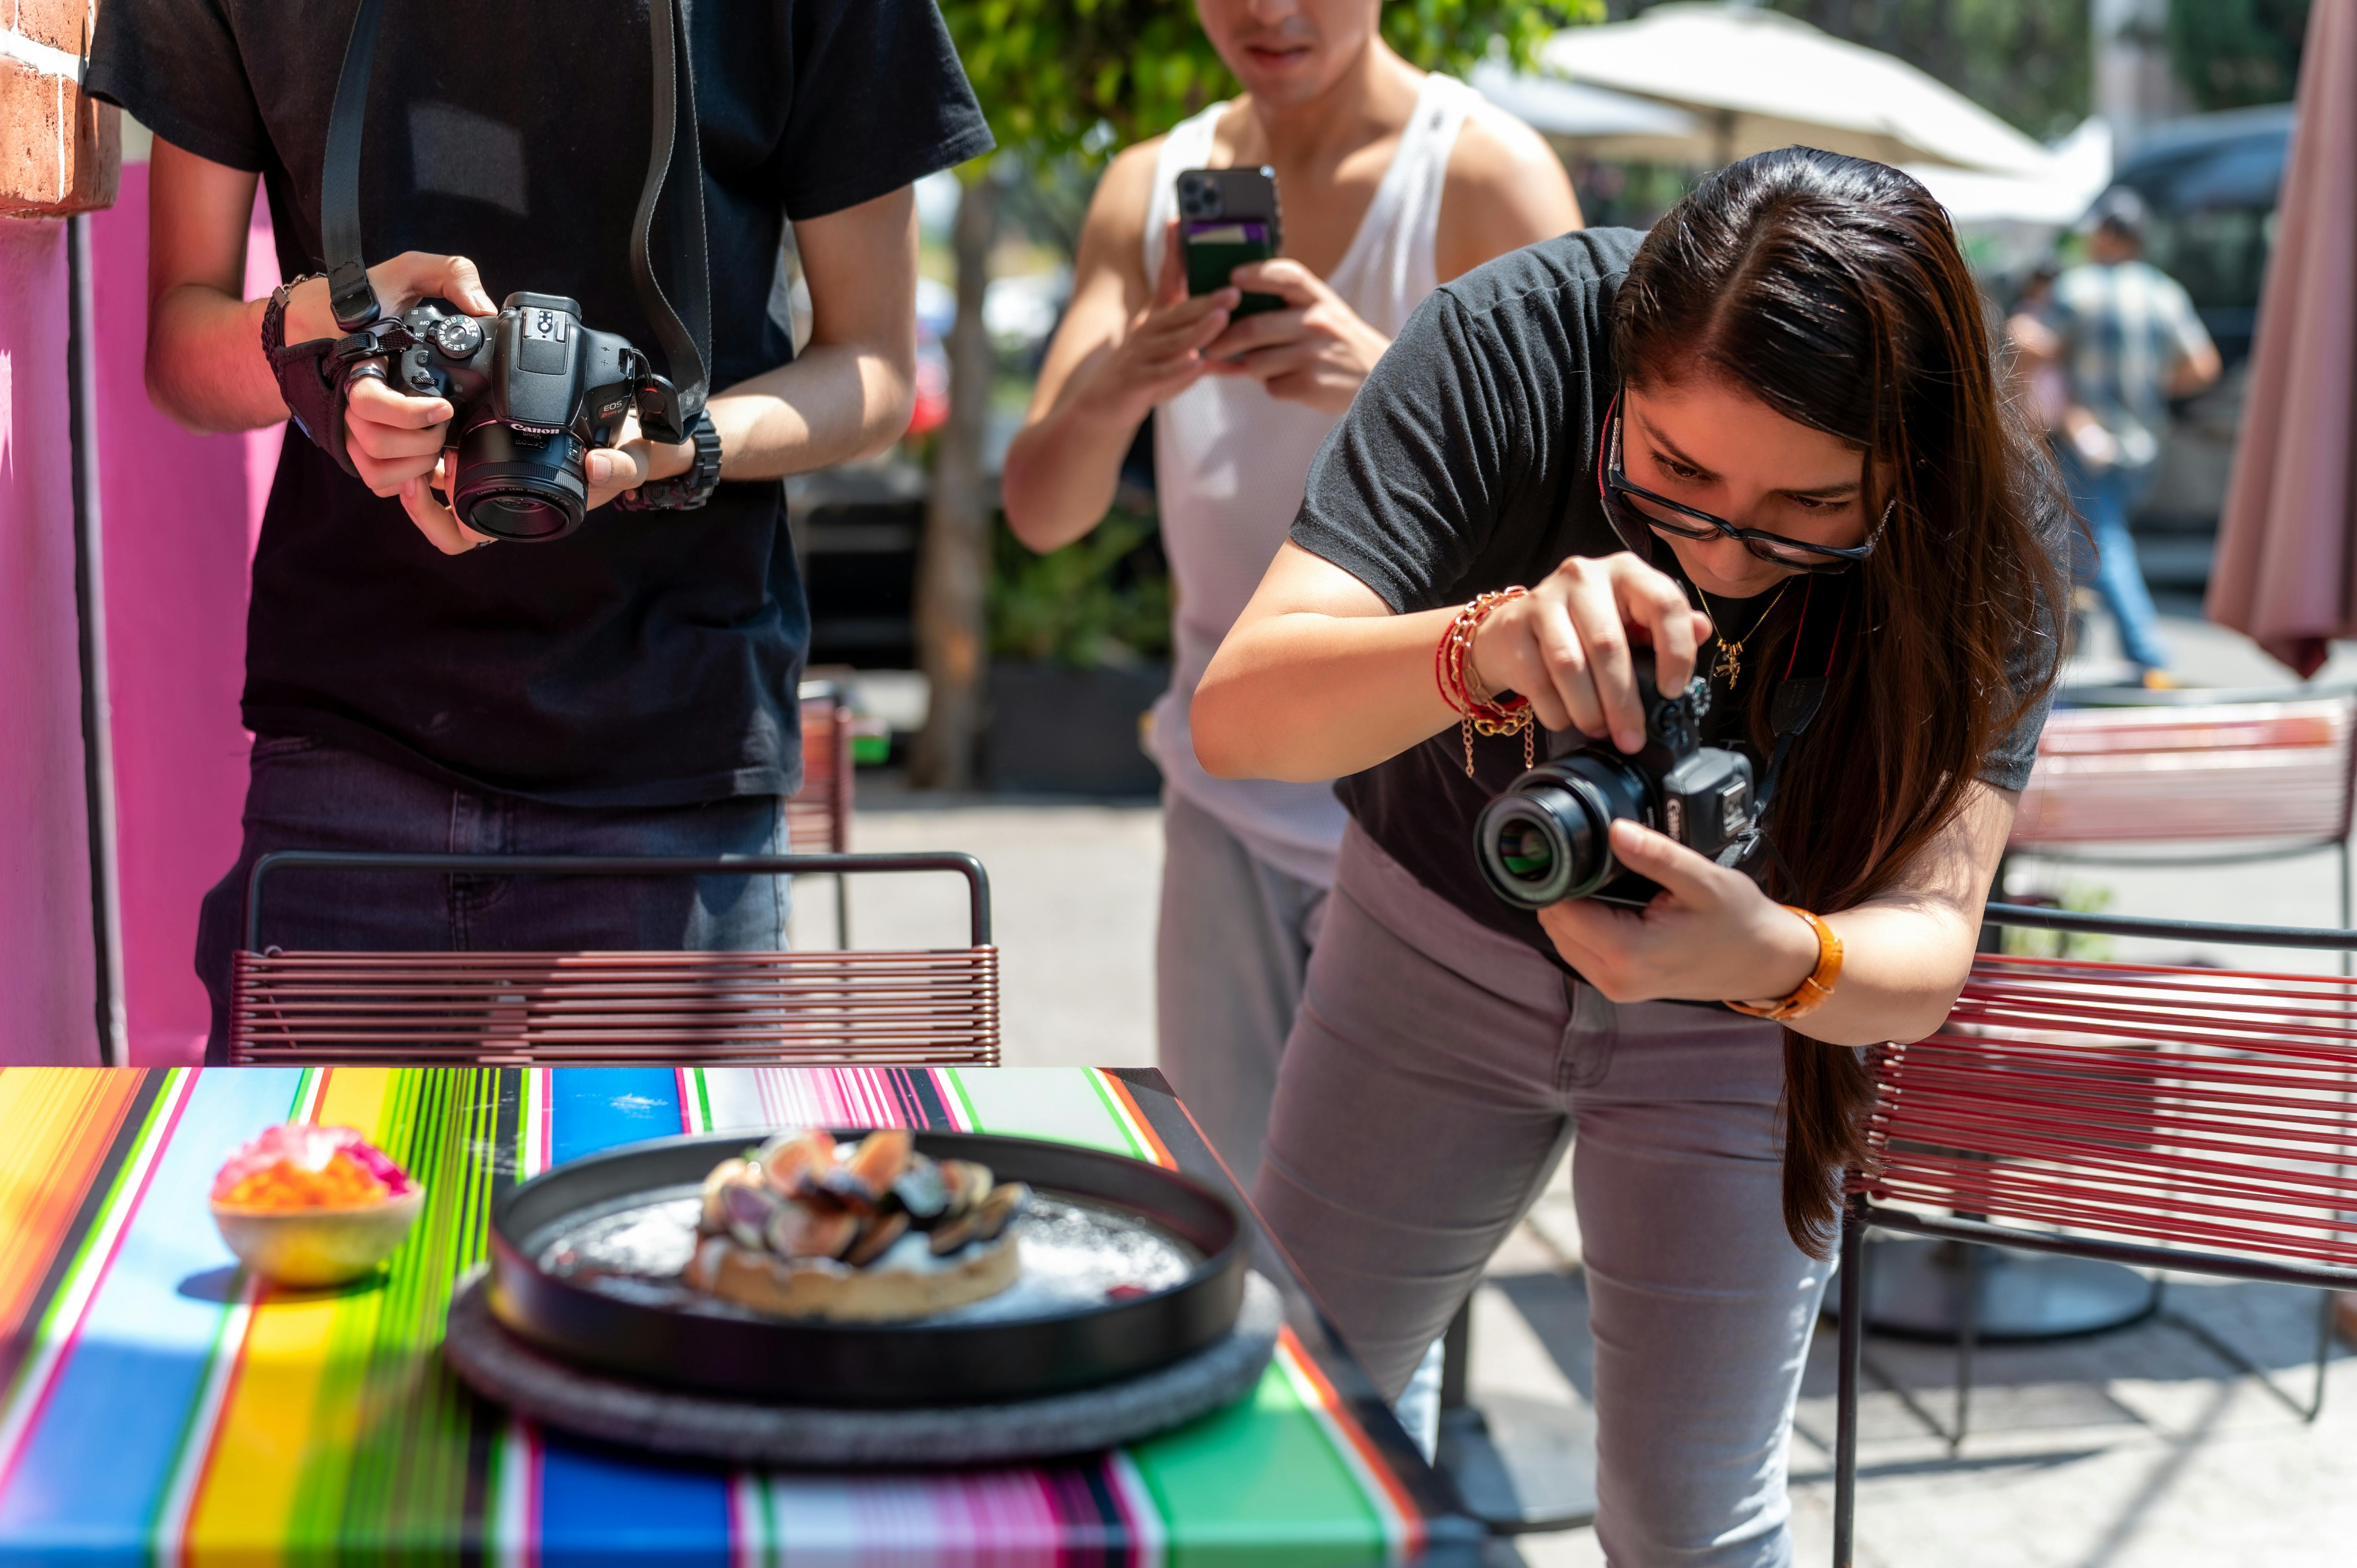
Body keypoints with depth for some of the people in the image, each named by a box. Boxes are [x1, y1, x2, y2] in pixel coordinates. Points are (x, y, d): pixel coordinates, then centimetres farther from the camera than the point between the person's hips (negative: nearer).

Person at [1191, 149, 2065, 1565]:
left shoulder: (1991, 530, -28)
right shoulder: (1518, 339, -30)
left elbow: (1928, 950, -33)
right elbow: (1237, 715, -37)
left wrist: (1776, 959, -56)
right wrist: (1487, 642, -57)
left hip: (1741, 1023, 0)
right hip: (1440, 935, 1)